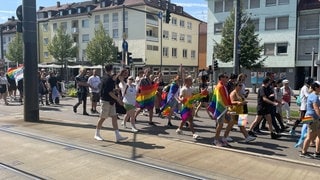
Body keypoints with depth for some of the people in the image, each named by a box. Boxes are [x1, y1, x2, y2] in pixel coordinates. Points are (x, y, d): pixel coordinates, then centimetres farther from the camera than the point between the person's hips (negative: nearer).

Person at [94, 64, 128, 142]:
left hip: (110, 101, 9)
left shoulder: (105, 78, 11)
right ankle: (97, 134, 20)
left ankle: (118, 136, 4)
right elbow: (110, 92, -22)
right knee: (102, 118, 3)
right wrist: (118, 99, -17)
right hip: (106, 101, -9)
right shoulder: (108, 79, -18)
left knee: (114, 117, 4)